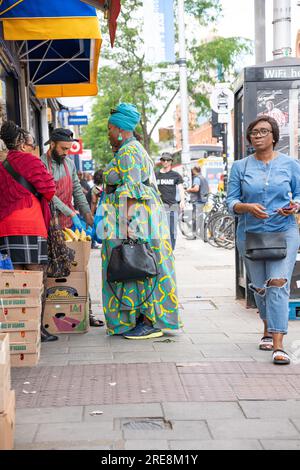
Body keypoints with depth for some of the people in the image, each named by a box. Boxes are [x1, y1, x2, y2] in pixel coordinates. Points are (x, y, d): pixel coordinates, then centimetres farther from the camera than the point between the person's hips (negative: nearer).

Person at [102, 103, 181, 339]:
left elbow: (131, 190, -20)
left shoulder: (128, 153, -12)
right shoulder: (136, 149, 20)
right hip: (143, 216, 11)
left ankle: (149, 322, -3)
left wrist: (127, 221, -23)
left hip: (133, 215, -11)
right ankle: (147, 318, 16)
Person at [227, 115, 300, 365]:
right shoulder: (240, 167, 5)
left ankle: (278, 346, -17)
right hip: (250, 233, 2)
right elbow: (231, 202, 2)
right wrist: (248, 207, -19)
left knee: (278, 284, -15)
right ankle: (269, 328, 38)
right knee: (260, 286, 11)